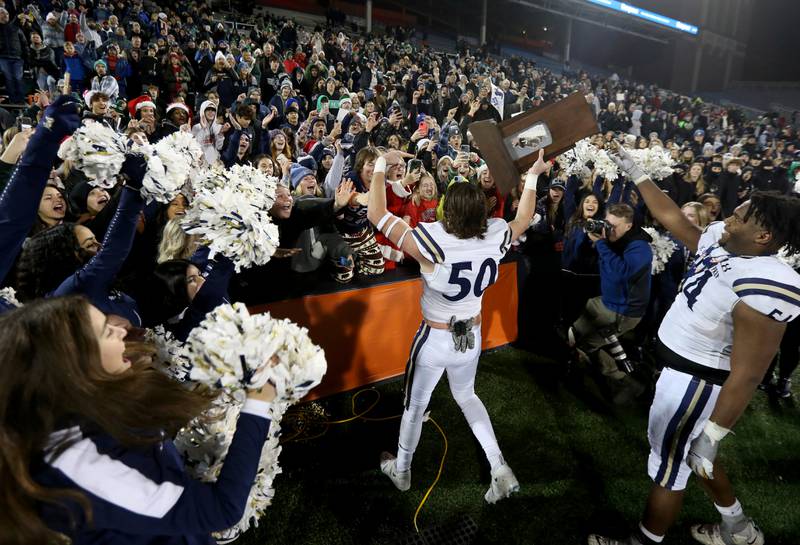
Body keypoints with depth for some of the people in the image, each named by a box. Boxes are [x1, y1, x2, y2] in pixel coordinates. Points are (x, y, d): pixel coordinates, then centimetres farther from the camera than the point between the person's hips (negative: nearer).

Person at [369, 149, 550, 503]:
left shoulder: (432, 243, -30)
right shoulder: (496, 237, -16)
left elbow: (376, 214, -23)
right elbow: (524, 218, 8)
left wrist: (381, 165, -12)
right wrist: (533, 176, 19)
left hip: (435, 339, -4)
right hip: (471, 337, 5)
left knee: (415, 406, 19)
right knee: (466, 396, 30)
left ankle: (401, 471, 42)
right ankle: (500, 469, 26)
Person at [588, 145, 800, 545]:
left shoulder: (764, 290, -30)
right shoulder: (719, 240, -4)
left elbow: (746, 377, -29)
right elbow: (671, 217, 11)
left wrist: (711, 436, -25)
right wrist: (636, 175, 11)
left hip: (696, 380, -9)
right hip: (683, 365, 10)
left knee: (669, 465, 10)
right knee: (686, 455, 28)